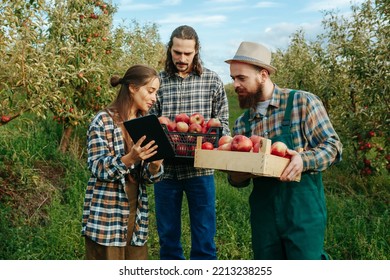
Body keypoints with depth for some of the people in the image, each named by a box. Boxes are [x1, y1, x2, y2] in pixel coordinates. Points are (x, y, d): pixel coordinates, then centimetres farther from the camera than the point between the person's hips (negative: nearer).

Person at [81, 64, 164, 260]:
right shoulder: (103, 121, -9)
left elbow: (148, 177, 8)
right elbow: (97, 168, -14)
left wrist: (155, 165, -15)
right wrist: (130, 159, -30)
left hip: (135, 213, 6)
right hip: (106, 214, -6)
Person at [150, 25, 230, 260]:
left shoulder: (212, 81, 2)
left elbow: (223, 125, 3)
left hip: (200, 170, -1)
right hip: (166, 169, 1)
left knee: (204, 242, 6)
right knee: (168, 239, 13)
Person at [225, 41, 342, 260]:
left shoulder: (303, 102, -5)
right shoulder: (242, 123, 9)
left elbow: (333, 146, -6)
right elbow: (239, 179, 13)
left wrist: (304, 159, -25)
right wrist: (236, 175, -11)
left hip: (303, 211, -5)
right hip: (263, 215, 5)